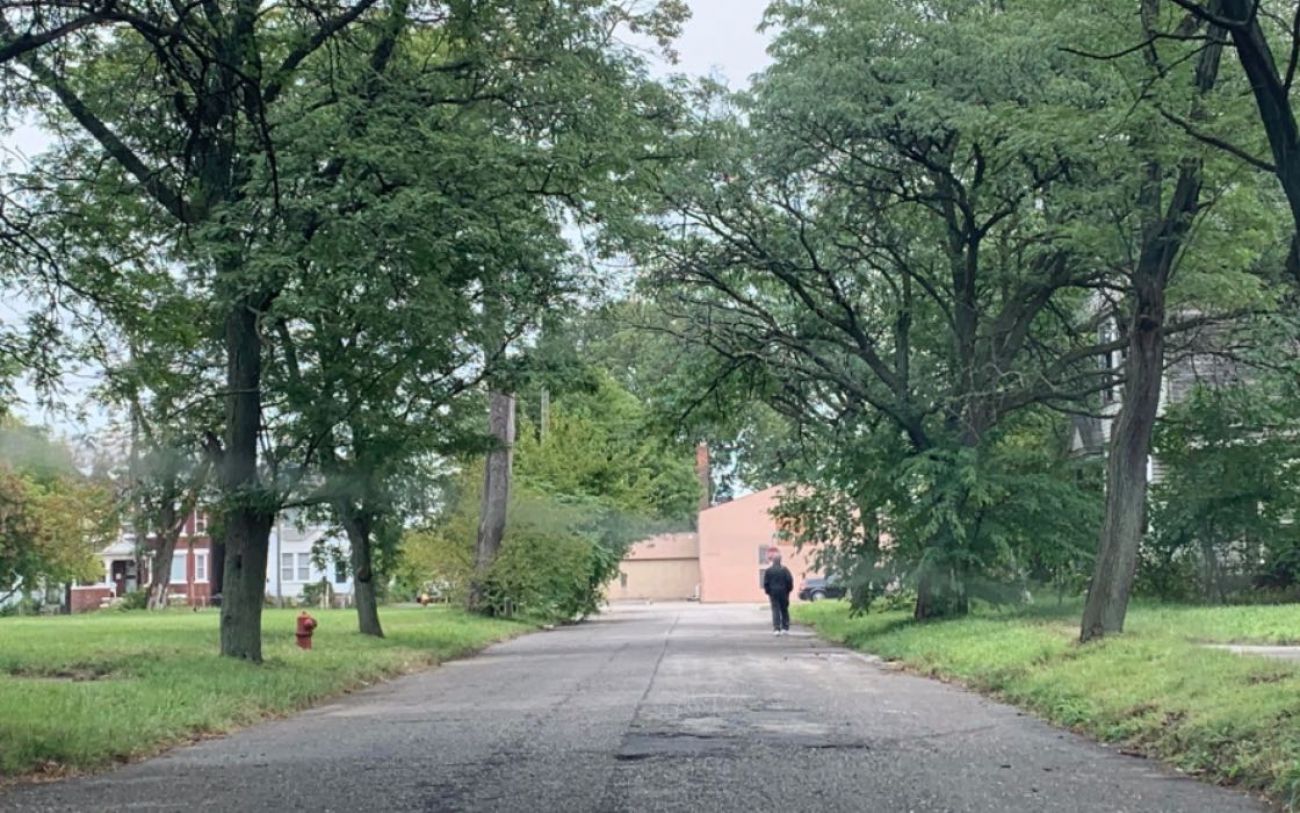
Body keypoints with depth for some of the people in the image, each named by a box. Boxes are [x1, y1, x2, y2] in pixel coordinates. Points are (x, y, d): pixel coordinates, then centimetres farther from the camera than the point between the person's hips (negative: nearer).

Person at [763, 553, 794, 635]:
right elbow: (790, 580, -6)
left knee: (775, 610, -1)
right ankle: (785, 628, 11)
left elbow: (765, 583, -3)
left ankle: (776, 629, -11)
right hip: (784, 593, 1)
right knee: (784, 610, 11)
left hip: (773, 592, -1)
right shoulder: (785, 569, -2)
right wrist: (789, 590, 6)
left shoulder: (768, 570, -2)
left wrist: (767, 591, 9)